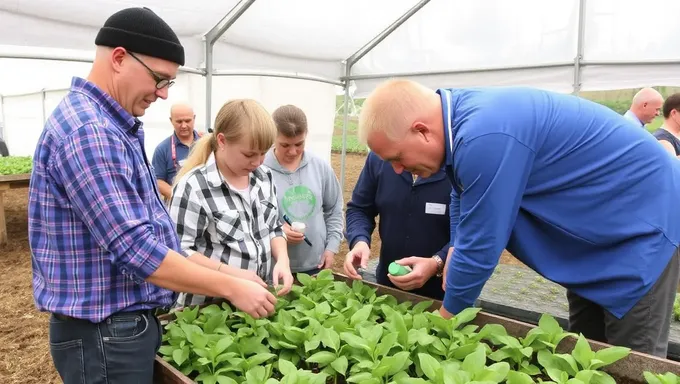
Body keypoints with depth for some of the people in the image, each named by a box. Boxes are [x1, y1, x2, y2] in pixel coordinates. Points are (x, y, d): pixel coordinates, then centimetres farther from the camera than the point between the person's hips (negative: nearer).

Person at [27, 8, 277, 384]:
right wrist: (232, 288, -20)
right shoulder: (88, 130, -24)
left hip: (128, 322, 10)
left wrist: (224, 272, 9)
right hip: (106, 335, -10)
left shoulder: (111, 125, 10)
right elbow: (135, 250, -29)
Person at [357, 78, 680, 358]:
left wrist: (443, 323, -12)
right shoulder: (459, 113, -5)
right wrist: (454, 258, -2)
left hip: (639, 226, -9)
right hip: (597, 225, 9)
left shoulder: (485, 138, -36)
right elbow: (463, 199, 12)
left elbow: (479, 247, -28)